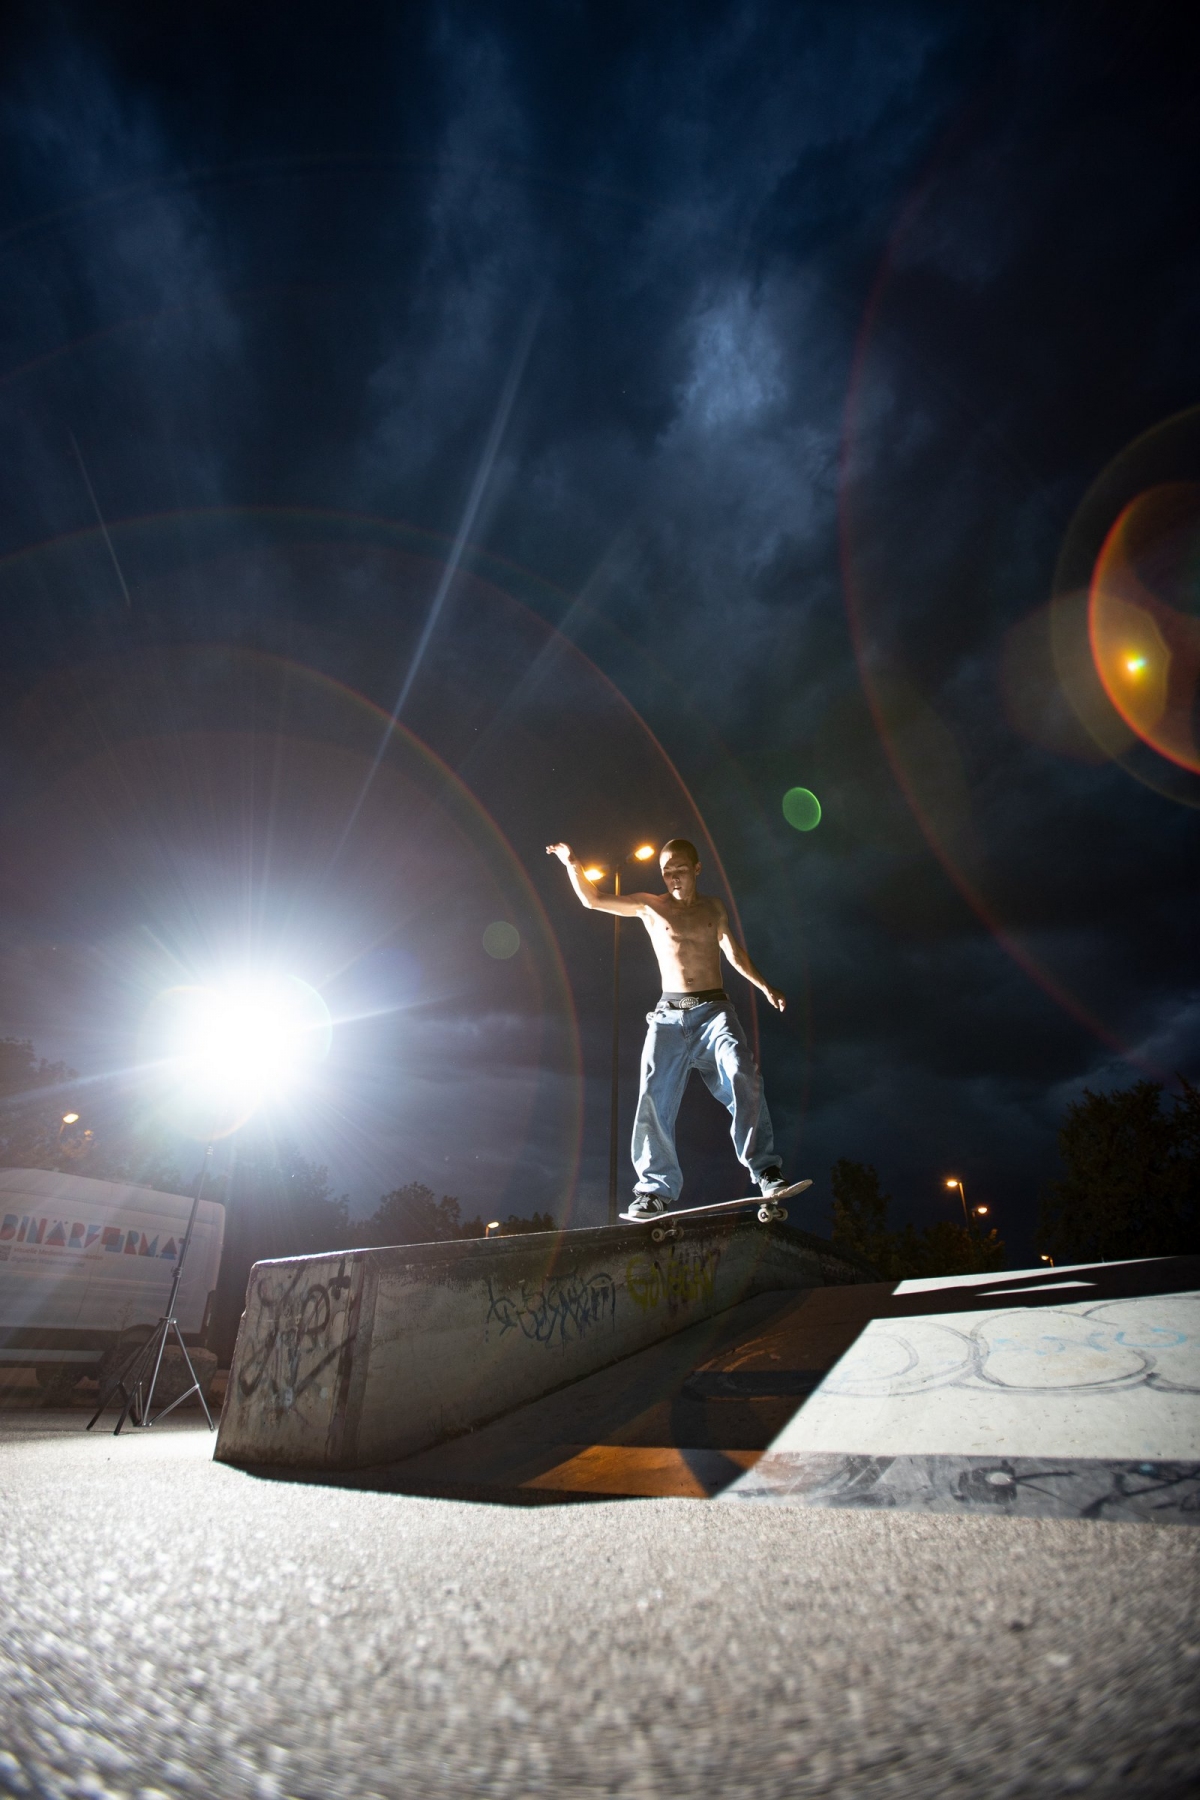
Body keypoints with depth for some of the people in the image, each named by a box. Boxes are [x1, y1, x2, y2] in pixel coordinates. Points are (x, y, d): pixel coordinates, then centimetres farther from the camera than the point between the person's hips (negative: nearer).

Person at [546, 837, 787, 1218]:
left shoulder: (713, 908, 16)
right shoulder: (650, 906, 10)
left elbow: (733, 952, 27)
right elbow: (593, 900, 9)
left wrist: (765, 987, 24)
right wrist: (574, 866, -6)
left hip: (714, 1010, 0)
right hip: (669, 1015, 0)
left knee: (742, 1075, -23)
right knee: (655, 1096, -9)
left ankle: (765, 1171, -16)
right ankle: (658, 1187, 1)